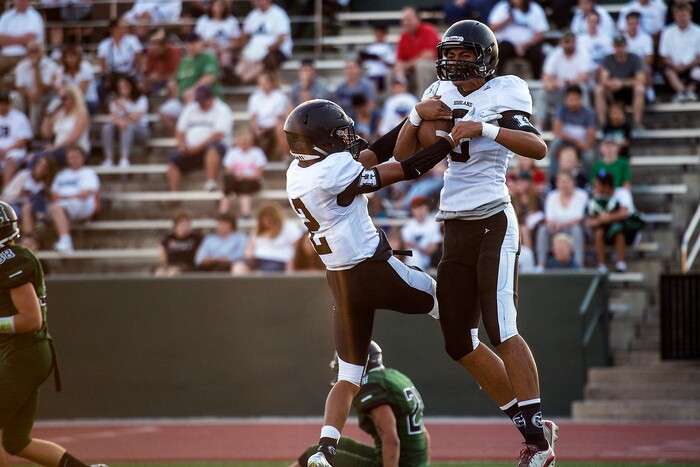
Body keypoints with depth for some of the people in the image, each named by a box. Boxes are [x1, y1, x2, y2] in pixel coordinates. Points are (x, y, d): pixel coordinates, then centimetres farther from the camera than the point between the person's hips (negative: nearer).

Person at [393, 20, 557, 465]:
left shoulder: (504, 93, -6)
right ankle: (531, 426, 15)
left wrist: (483, 129, -30)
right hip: (455, 230, 8)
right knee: (460, 343, 7)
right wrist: (419, 116, -3)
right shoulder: (441, 94, 12)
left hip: (493, 224, -8)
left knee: (502, 331, -16)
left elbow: (539, 147, -21)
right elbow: (403, 155, 14)